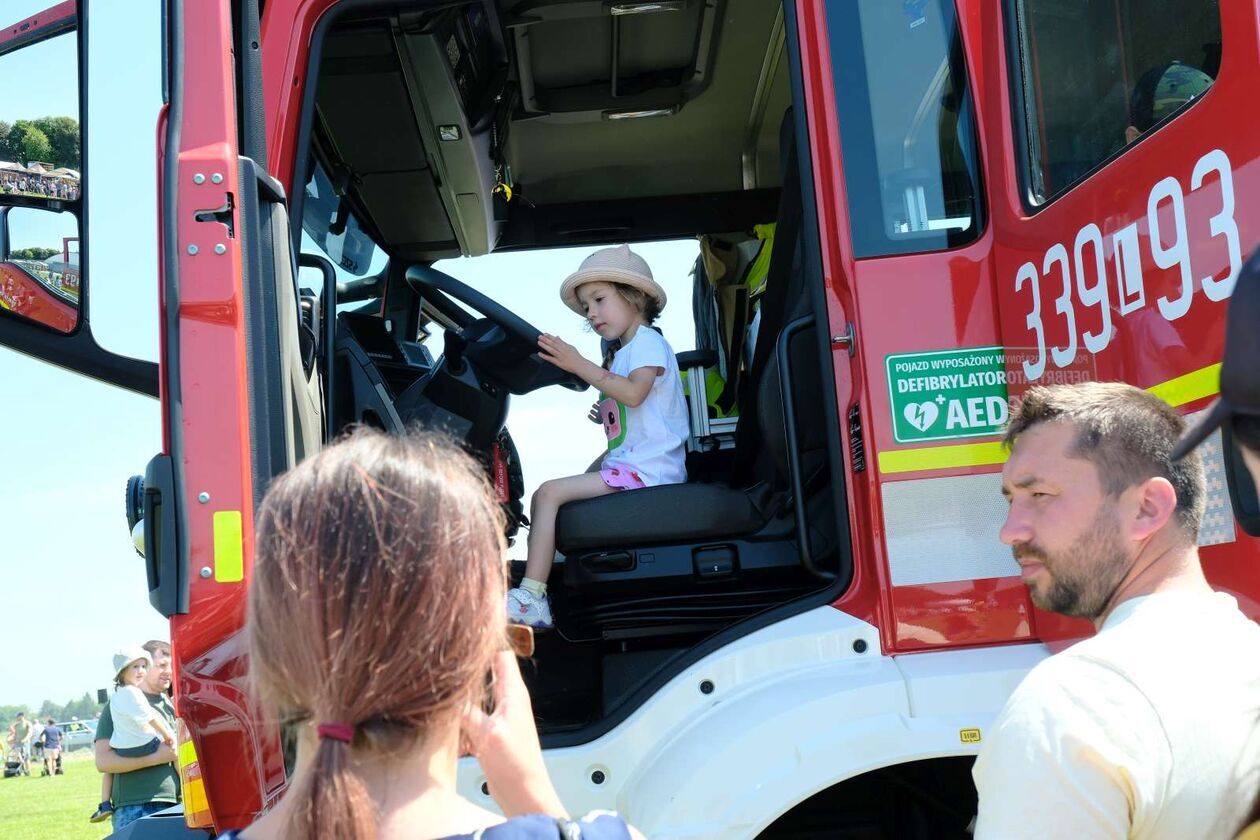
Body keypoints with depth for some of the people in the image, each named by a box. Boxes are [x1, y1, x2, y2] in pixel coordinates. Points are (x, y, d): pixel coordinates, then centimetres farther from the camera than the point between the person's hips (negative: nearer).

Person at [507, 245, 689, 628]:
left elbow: (634, 393, -24)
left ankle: (531, 599, -25)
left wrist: (579, 365, -24)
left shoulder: (648, 342, -3)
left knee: (548, 494, -20)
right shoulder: (622, 354, 25)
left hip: (646, 470, -10)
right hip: (626, 468, 10)